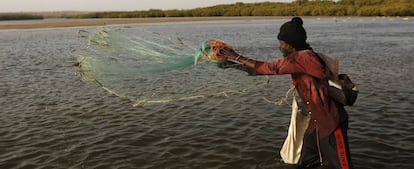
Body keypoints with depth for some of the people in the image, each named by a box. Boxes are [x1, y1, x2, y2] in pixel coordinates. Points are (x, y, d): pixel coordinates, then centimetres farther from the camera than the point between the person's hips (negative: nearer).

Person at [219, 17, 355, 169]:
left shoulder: (303, 57, -20)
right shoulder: (299, 58, 9)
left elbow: (270, 68, -18)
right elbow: (271, 68, 10)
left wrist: (237, 57, -11)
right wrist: (237, 64, 9)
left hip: (331, 123, -10)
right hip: (317, 122, 10)